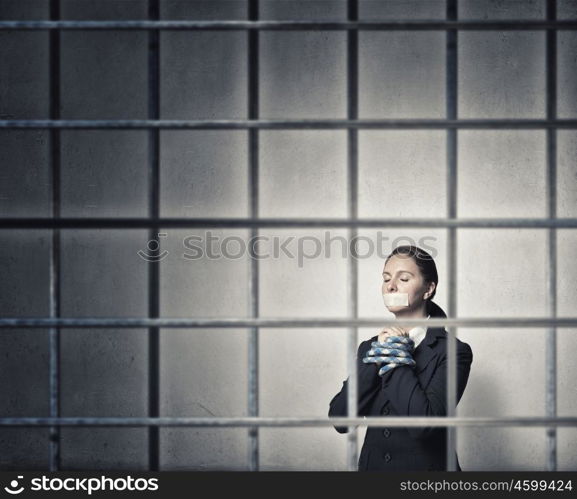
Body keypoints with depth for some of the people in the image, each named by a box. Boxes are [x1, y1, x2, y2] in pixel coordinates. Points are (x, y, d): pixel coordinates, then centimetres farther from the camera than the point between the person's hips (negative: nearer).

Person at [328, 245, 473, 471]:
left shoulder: (452, 351, -12)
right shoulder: (369, 347, 3)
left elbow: (425, 422, -26)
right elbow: (339, 419, -8)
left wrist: (396, 358, -17)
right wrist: (376, 356, -14)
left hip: (426, 465, -4)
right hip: (372, 464, 4)